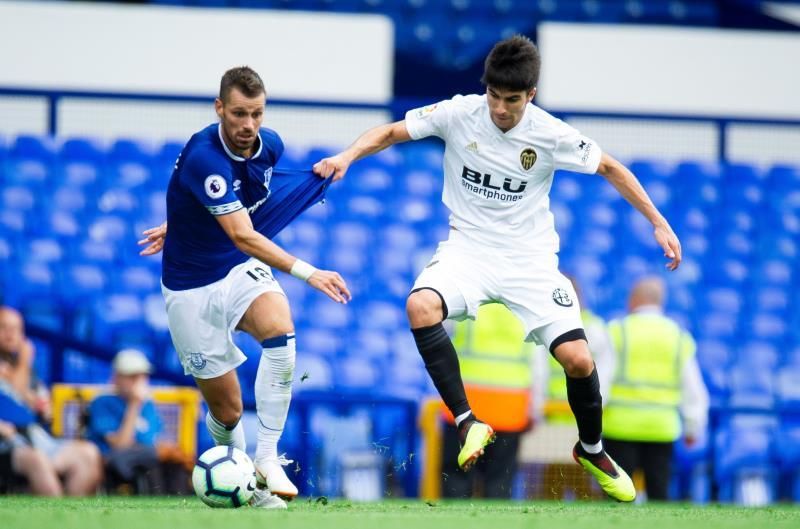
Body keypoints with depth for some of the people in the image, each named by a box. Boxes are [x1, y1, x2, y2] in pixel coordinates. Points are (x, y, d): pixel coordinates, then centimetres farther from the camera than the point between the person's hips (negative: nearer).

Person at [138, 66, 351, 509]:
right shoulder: (203, 157, -27)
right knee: (226, 411, 0)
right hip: (192, 288, -4)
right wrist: (308, 273, -43)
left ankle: (267, 459, -24)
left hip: (242, 272, 4)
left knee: (279, 328, -30)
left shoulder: (270, 146, -5)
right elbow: (243, 236, -34)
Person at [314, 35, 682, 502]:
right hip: (468, 248, 0)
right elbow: (391, 133, -1)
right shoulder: (459, 114, -10)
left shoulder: (551, 135, -11)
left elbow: (611, 169, 3)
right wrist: (347, 156, -20)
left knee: (578, 359, -13)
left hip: (529, 258, 0)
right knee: (421, 306, -33)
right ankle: (468, 423, -24)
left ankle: (592, 450, 18)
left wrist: (659, 223, 0)